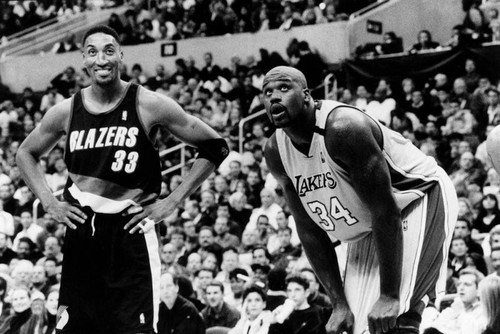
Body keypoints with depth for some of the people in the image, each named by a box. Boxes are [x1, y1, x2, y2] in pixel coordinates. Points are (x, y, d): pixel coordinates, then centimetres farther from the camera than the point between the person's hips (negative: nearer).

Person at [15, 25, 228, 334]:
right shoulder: (66, 111, 4)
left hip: (129, 229, -4)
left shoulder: (147, 105, -7)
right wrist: (48, 201, 9)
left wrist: (172, 201, -5)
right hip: (80, 230, 4)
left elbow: (215, 147, -3)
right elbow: (26, 153, 22)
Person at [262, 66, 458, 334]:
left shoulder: (344, 128, -29)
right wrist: (339, 304, -6)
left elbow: (385, 211, -29)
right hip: (366, 229, 8)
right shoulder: (276, 152, -7)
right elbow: (310, 231, -1)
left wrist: (389, 295, -30)